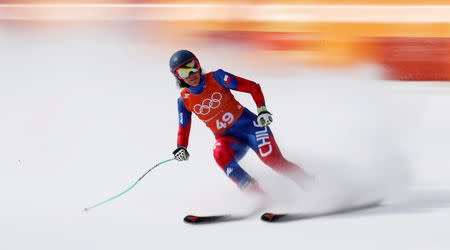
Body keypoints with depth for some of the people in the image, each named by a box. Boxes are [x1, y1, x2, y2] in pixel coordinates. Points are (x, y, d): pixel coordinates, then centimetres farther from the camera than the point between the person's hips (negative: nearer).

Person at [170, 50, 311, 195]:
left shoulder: (216, 78, -10)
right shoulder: (184, 101, -2)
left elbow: (253, 87, -6)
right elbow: (183, 130, 10)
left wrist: (262, 110, -19)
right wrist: (181, 148, -10)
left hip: (248, 125, -2)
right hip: (225, 138, 2)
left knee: (276, 162, -19)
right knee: (220, 154, -33)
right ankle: (256, 194, -35)